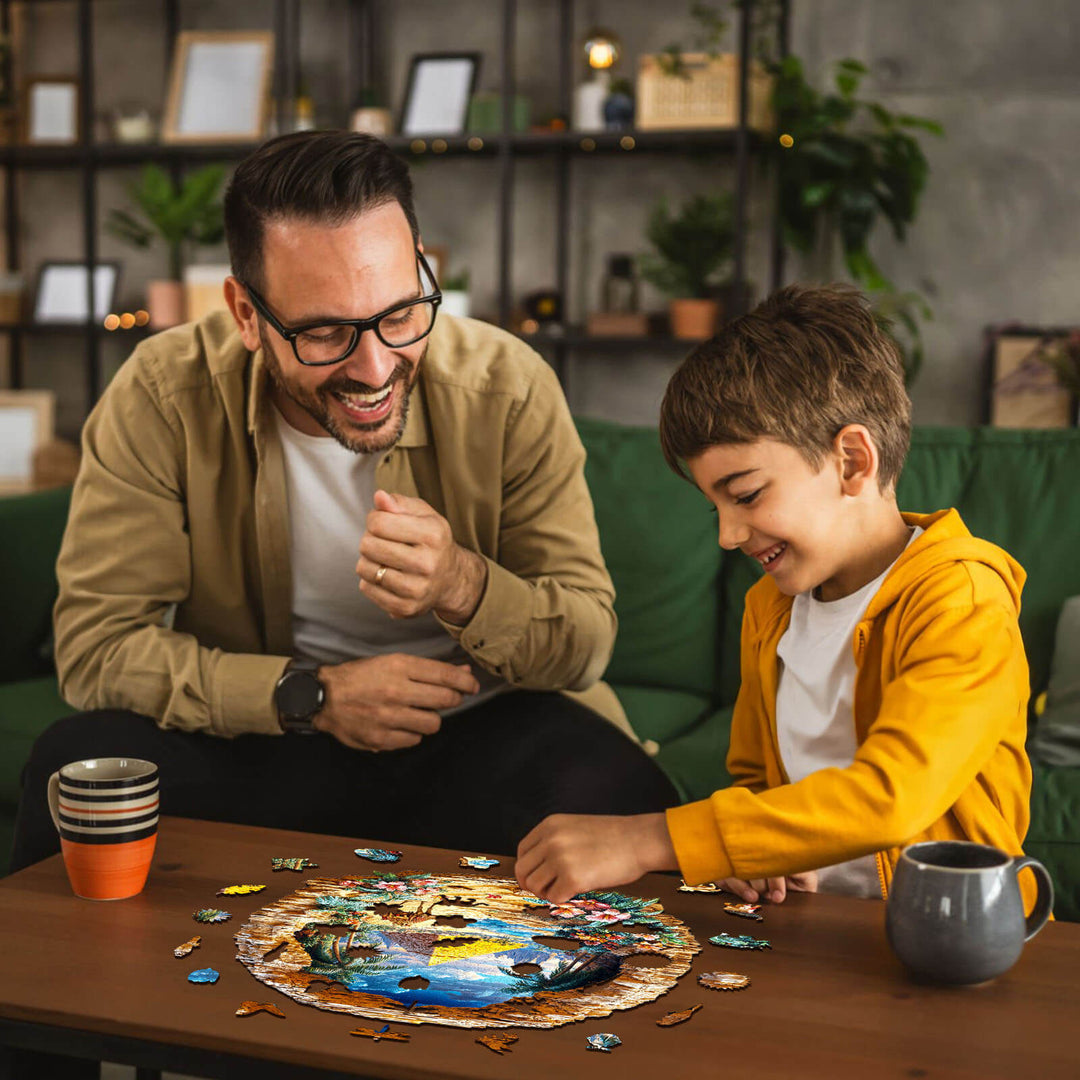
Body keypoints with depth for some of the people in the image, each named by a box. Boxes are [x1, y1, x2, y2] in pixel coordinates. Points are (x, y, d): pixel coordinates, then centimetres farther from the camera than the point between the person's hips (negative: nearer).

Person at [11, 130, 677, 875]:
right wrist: (310, 694, -22)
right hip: (260, 733, 1)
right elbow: (95, 644, -12)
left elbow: (587, 641, -9)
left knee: (623, 801, -30)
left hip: (481, 727, 0)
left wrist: (463, 585, -31)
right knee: (76, 768, -26)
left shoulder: (508, 387, -13)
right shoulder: (162, 397, -13)